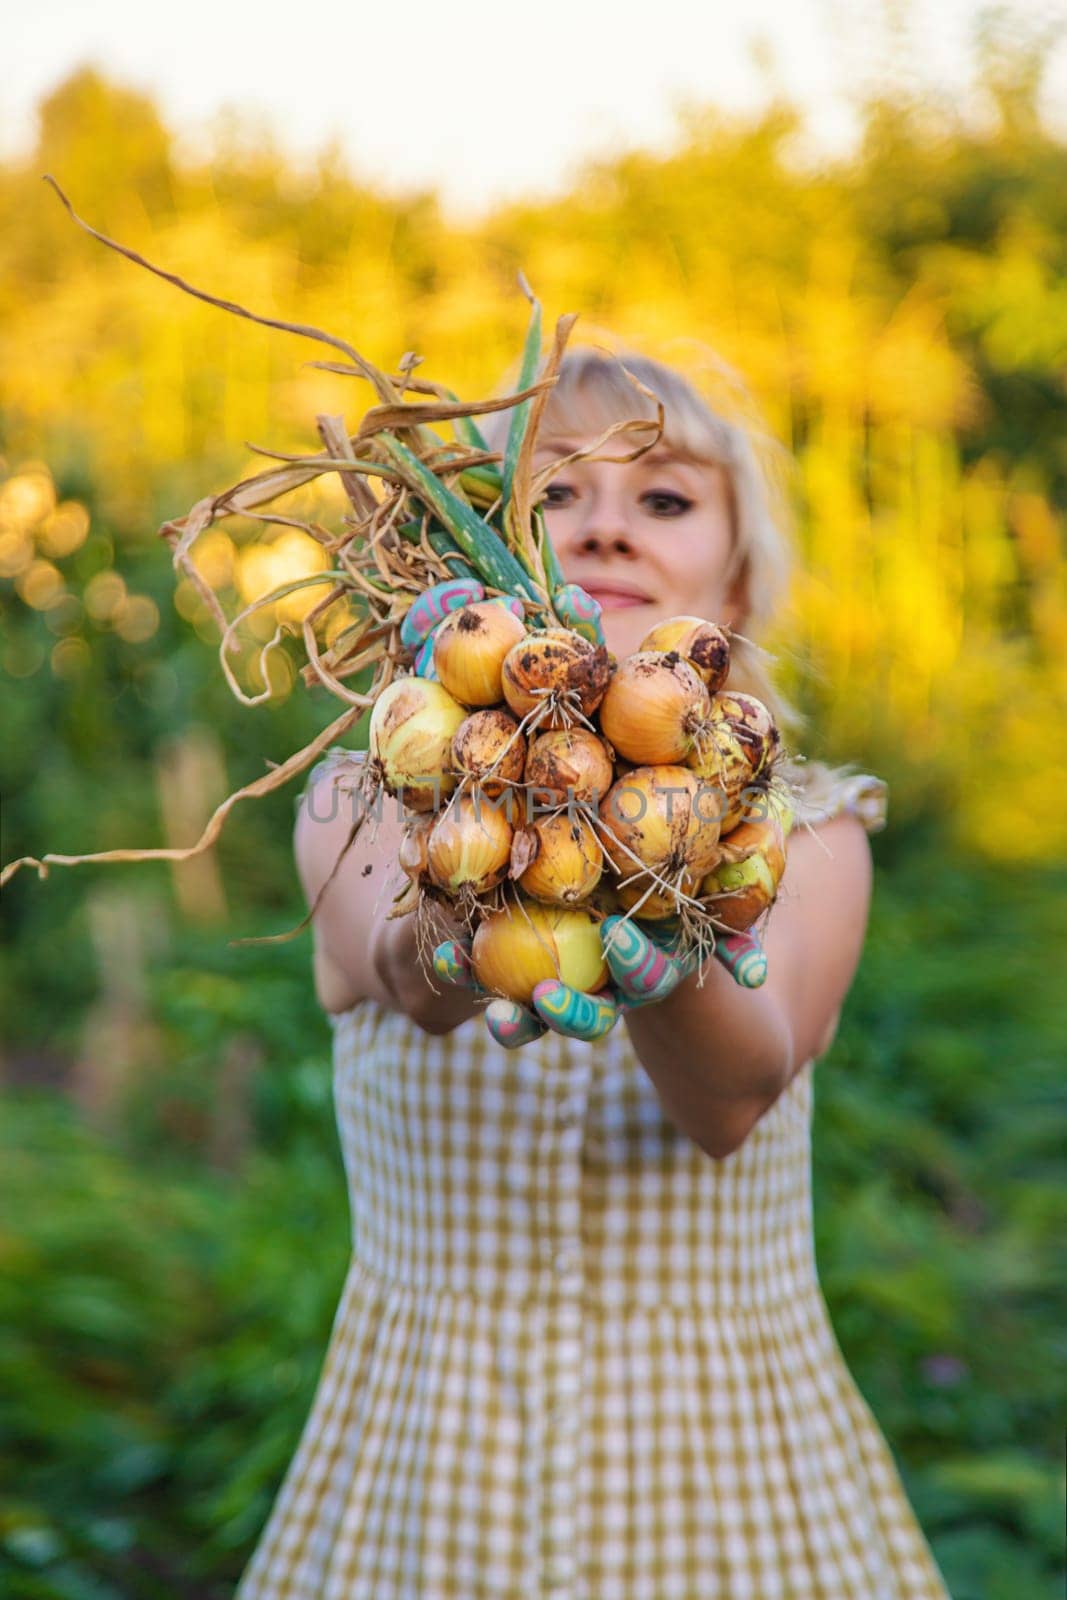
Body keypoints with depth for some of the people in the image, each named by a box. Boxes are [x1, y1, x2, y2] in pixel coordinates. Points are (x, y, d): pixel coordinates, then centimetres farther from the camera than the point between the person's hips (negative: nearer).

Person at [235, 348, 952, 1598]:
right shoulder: (363, 803, -4)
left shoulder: (806, 831, -4)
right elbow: (406, 981, -26)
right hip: (429, 1469, 0)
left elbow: (737, 1096, -23)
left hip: (729, 1471, 1)